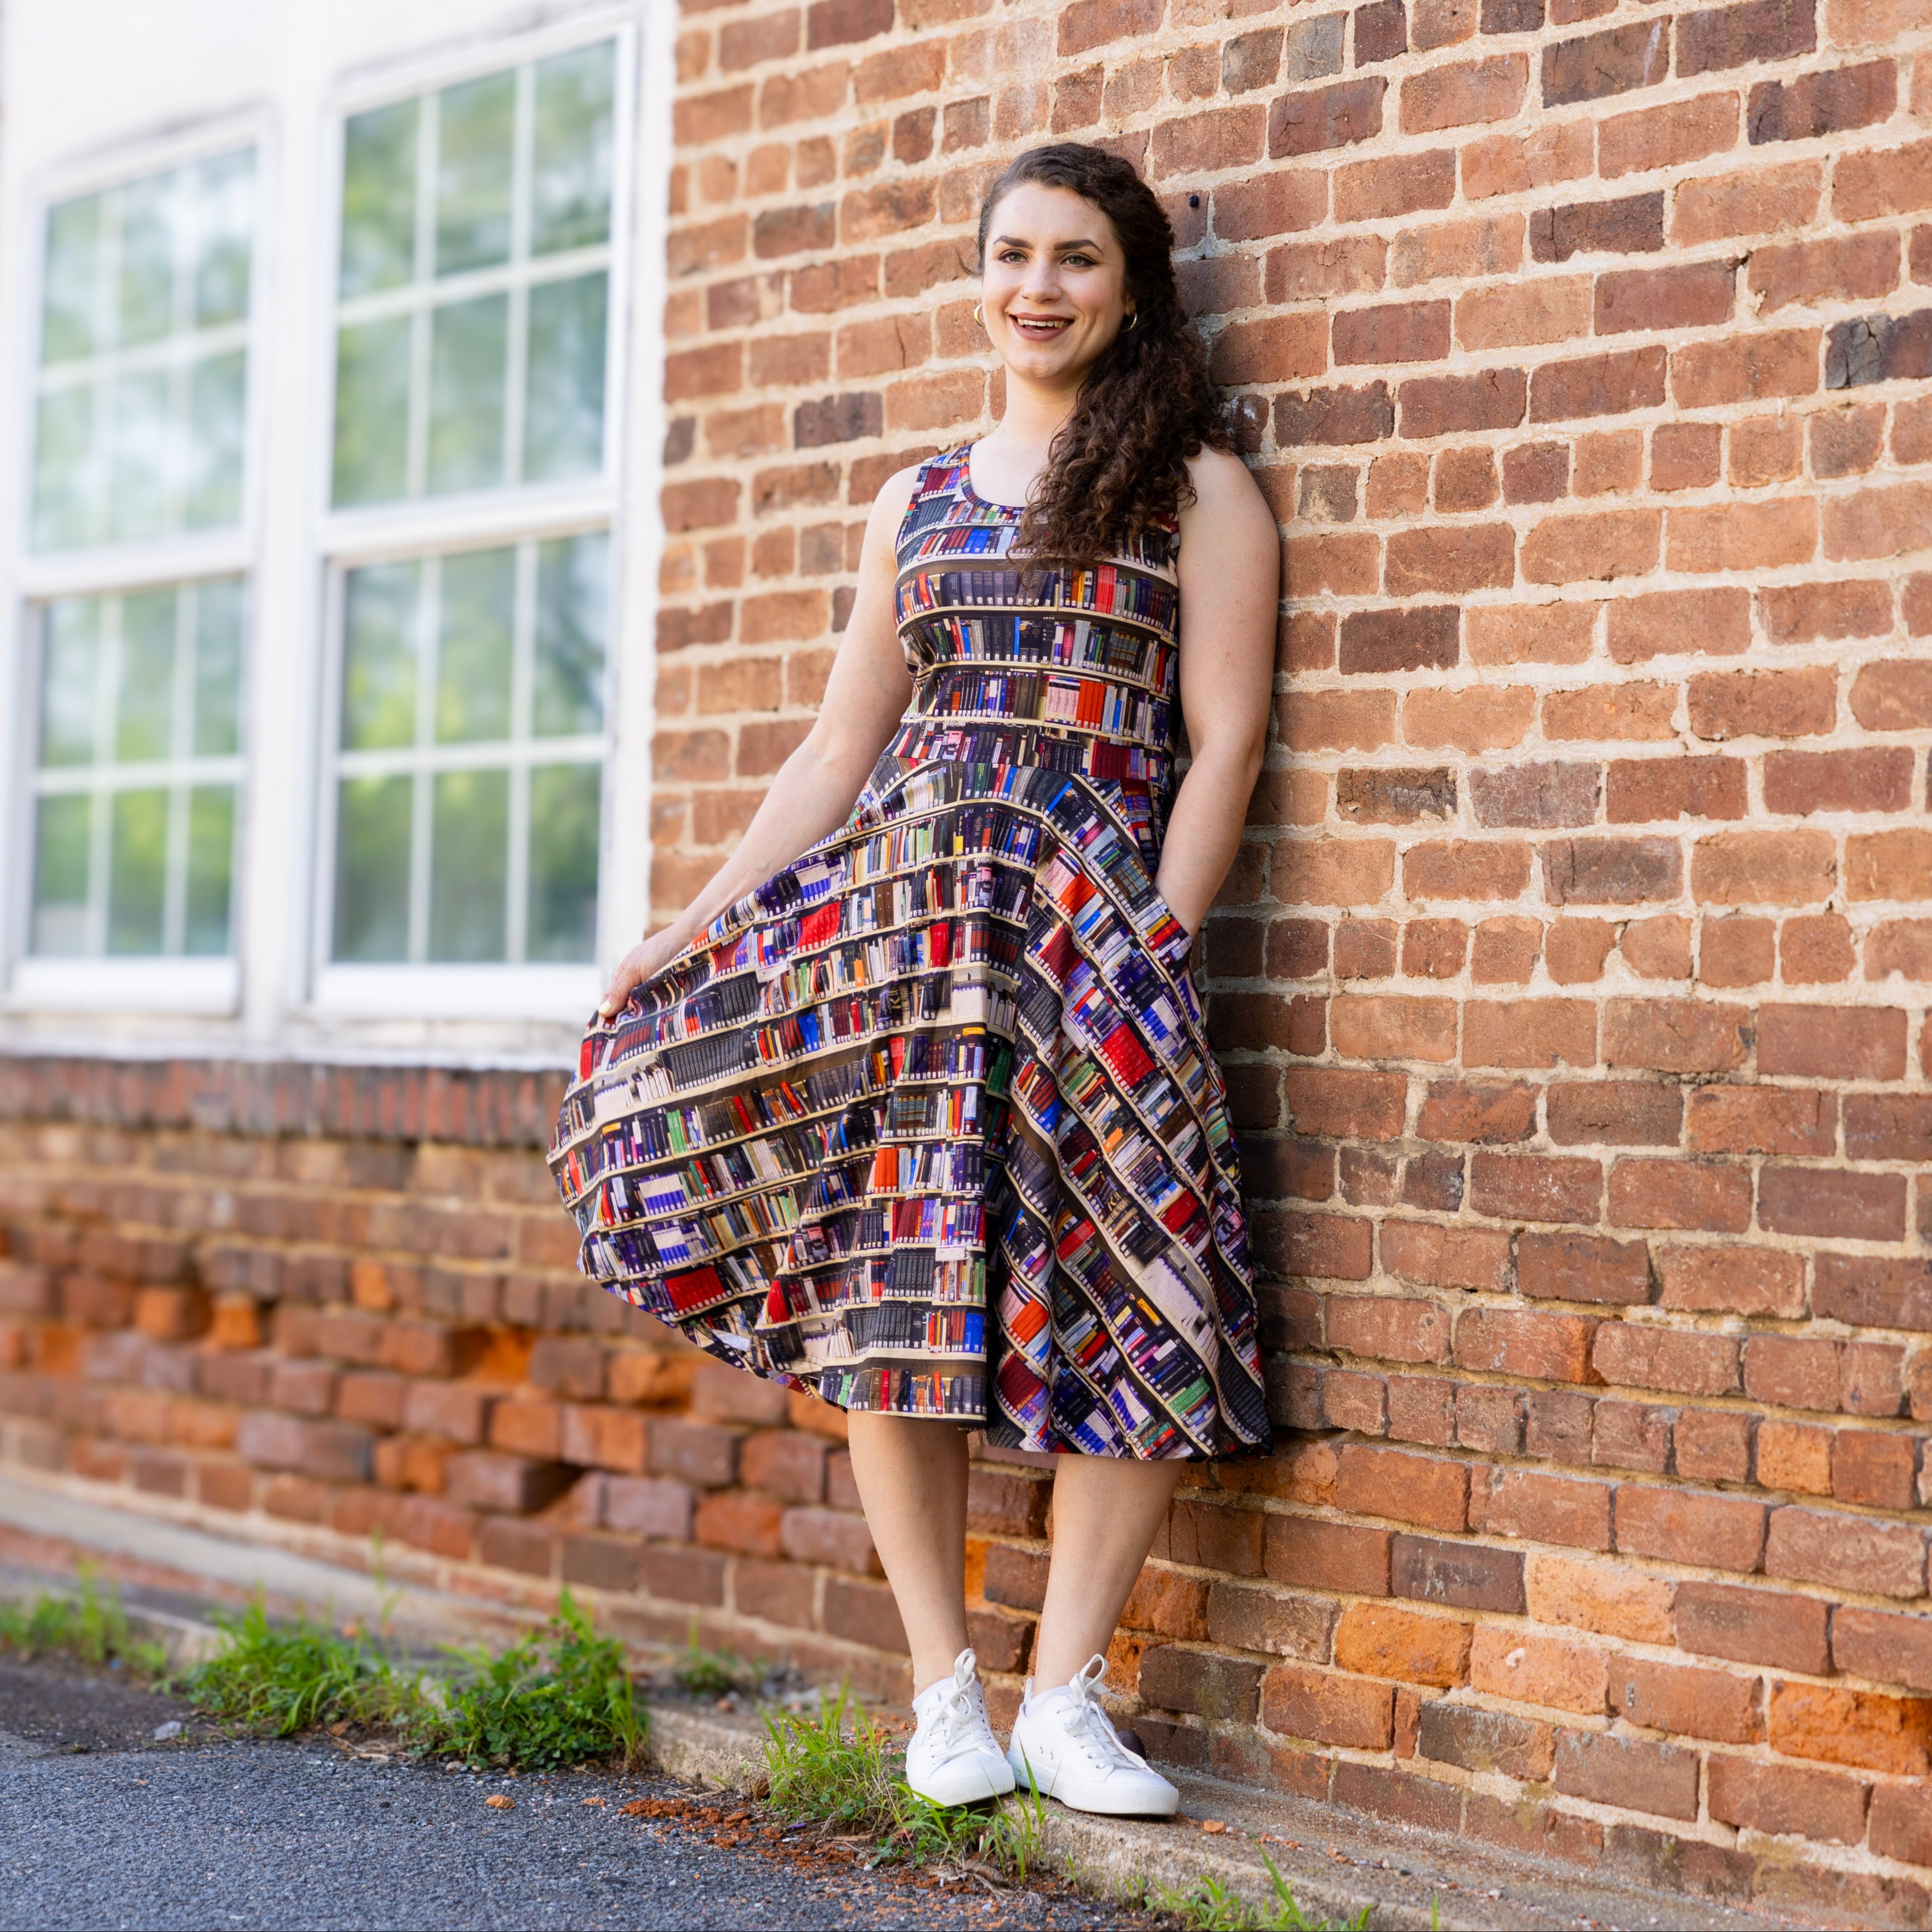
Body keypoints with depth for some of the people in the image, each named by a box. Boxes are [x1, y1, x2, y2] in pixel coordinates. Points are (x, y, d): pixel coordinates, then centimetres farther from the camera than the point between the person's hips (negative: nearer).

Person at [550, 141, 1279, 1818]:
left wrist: (1151, 953, -10)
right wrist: (697, 922, 11)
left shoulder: (1194, 488, 7)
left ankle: (1063, 1696, 2)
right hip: (902, 889, 4)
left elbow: (1224, 741, 0)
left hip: (1097, 903, -3)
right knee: (888, 1289, -1)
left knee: (1132, 1306, -9)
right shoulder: (917, 503, 19)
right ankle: (945, 1693, 8)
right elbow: (838, 753, 19)